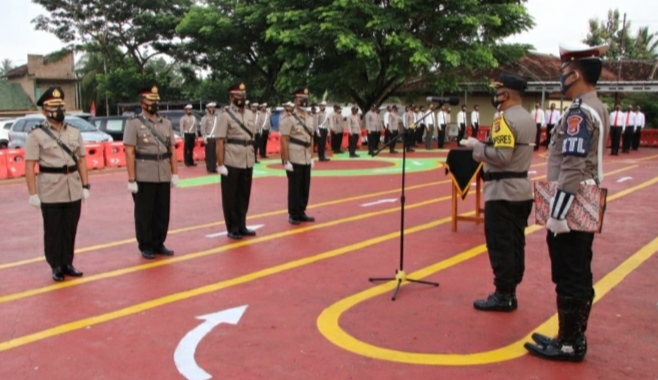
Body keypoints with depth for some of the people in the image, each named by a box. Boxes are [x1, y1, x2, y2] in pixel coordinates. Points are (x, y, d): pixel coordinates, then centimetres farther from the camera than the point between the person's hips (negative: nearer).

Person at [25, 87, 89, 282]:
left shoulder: (74, 132, 9)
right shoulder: (36, 135, -3)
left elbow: (81, 160, 10)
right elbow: (29, 166, -7)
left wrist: (85, 185, 5)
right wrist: (32, 193, -12)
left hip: (74, 190, 4)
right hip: (50, 191, -4)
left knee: (70, 229, 10)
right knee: (53, 231, 5)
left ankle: (67, 264, 22)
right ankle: (56, 267, 15)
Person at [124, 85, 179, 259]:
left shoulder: (166, 123, 10)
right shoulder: (133, 124, -4)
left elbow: (172, 150, 10)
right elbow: (129, 153, -9)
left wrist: (175, 173, 4)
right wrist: (131, 179, -14)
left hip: (164, 177, 4)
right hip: (143, 177, -4)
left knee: (162, 212, 10)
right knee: (144, 213, 5)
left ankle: (159, 244, 23)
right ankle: (145, 247, 16)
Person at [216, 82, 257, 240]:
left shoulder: (250, 114, 10)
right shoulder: (225, 115, -7)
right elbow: (219, 141, -11)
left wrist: (253, 158, 10)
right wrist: (220, 164, -16)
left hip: (248, 163, 6)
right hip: (231, 163, -6)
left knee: (244, 196, 13)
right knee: (230, 197, 5)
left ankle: (242, 226, 24)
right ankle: (232, 228, 14)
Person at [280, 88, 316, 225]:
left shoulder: (309, 118, 11)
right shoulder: (288, 117, -11)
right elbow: (284, 141, -14)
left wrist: (312, 157, 12)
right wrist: (286, 161, -17)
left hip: (306, 160, 7)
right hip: (294, 160, -6)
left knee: (305, 188, 11)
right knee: (294, 188, 1)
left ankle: (301, 212, 23)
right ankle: (293, 215, 12)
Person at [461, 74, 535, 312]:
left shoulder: (505, 119, -17)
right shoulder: (529, 119, 12)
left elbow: (501, 156, -25)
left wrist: (477, 146, -12)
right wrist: (484, 149, 10)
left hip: (503, 191, -9)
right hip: (522, 188, 10)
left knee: (500, 245, -3)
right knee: (515, 243, 13)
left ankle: (503, 296, 3)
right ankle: (510, 292, 21)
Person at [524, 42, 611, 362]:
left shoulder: (580, 113, -19)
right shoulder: (596, 108, 13)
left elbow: (572, 169, -24)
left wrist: (557, 214, -22)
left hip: (571, 211, -10)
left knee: (569, 279, -1)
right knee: (580, 276, 14)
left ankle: (569, 344, 9)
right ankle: (574, 338, 25)